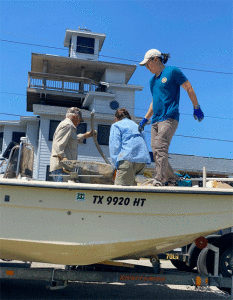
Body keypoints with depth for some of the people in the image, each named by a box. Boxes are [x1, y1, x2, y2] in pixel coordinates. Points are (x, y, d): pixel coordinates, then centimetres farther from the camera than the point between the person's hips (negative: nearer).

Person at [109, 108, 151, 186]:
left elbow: (115, 147, -1)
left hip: (129, 158, -7)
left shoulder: (116, 125, 13)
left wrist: (117, 167, 1)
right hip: (143, 158, 7)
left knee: (120, 185, -9)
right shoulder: (136, 125, 32)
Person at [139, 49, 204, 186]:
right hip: (156, 120, 8)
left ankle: (159, 181, -28)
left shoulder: (172, 71, 2)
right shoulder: (152, 80, 23)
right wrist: (145, 119, 24)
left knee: (160, 147, -22)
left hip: (169, 118, -7)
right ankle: (172, 179, 12)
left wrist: (196, 108, 1)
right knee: (156, 151, 0)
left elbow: (189, 88, 4)